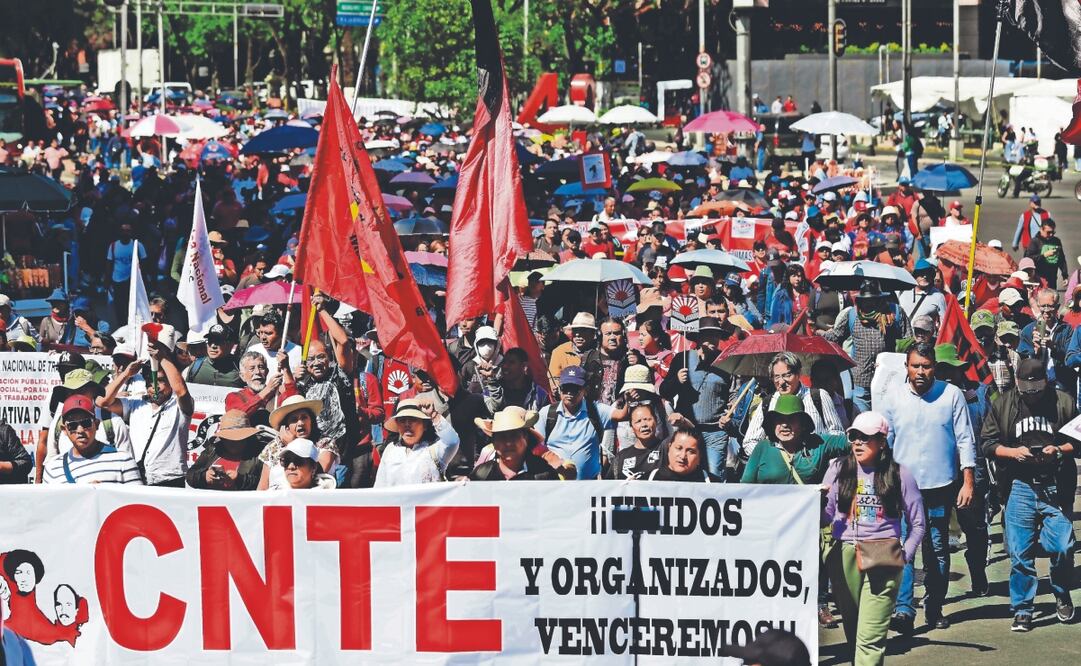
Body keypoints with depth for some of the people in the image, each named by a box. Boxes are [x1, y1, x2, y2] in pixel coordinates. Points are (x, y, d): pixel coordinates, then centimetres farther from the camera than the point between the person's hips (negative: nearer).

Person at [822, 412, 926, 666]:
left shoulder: (899, 475, 3)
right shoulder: (838, 469, 8)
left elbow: (917, 524, 9)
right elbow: (825, 518, 8)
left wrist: (904, 557, 0)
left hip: (883, 560, -3)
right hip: (844, 558, 3)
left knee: (870, 637, -13)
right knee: (852, 632, 9)